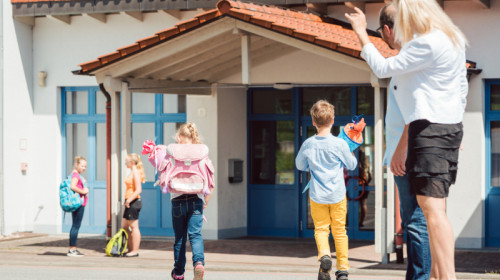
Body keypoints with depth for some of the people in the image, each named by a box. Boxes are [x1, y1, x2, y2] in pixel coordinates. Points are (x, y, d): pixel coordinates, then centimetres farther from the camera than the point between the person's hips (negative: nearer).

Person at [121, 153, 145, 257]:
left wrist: (129, 200, -23)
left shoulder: (136, 172, -13)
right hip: (130, 202, 10)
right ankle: (130, 249, 18)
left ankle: (135, 251, -1)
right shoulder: (132, 172, 17)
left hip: (134, 202, -10)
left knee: (134, 227, -5)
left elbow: (138, 190, -20)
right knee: (124, 226, 13)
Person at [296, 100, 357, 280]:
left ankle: (324, 254, -19)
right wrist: (352, 156, 25)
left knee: (321, 229, 10)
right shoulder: (340, 144, -11)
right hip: (337, 196, 0)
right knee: (339, 231, 10)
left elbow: (300, 166, 11)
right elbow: (352, 165, 5)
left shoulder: (308, 145, -6)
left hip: (317, 196, 0)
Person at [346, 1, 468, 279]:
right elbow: (462, 87, 20)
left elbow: (383, 68, -11)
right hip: (449, 127, 10)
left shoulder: (427, 44, -17)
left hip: (429, 128, -10)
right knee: (435, 207, 16)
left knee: (432, 207, -15)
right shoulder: (454, 40, 14)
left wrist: (362, 34, 0)